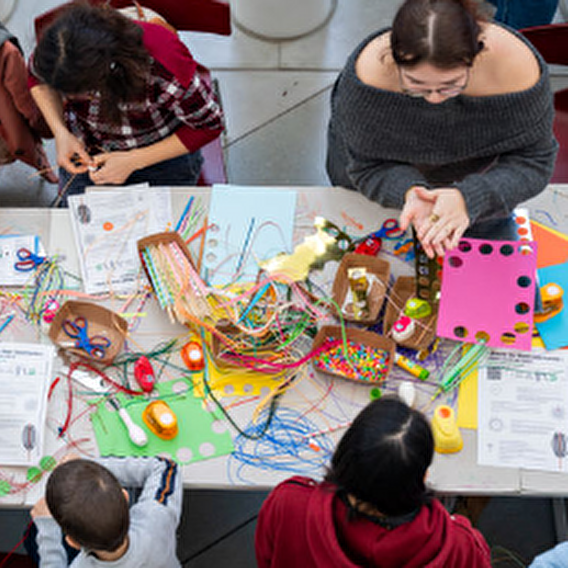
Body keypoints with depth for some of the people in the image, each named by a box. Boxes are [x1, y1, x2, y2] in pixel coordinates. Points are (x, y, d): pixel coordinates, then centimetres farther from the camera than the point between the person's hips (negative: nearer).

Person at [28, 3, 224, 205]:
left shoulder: (163, 64, -37)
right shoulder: (55, 47, -26)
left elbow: (209, 125, -20)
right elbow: (37, 76, 1)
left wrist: (133, 161, -25)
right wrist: (61, 133, -17)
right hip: (86, 154, 3)